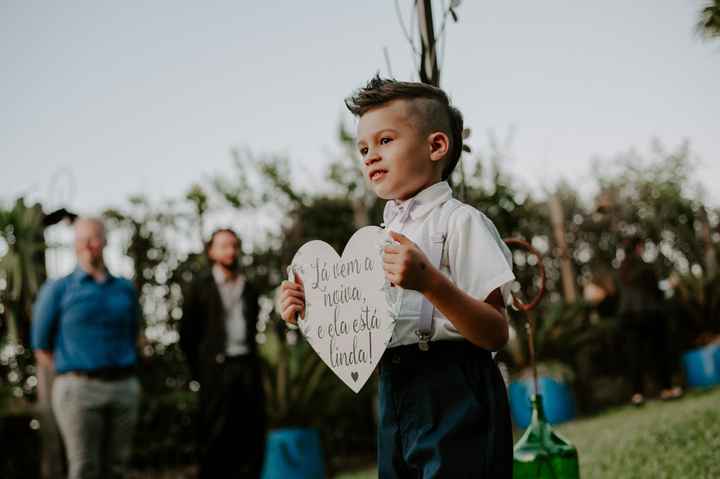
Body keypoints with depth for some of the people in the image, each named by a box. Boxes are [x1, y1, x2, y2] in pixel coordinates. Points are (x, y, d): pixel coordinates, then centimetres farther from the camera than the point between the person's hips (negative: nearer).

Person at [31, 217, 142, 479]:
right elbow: (42, 348, 6)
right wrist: (74, 381, 2)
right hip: (79, 391, -3)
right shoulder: (57, 289, 2)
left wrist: (122, 378, 11)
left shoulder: (126, 289, 11)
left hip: (124, 389, 3)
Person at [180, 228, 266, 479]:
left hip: (247, 367, 4)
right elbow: (187, 335, 2)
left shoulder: (248, 289, 16)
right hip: (217, 370, -4)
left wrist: (250, 361, 11)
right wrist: (201, 373, 0)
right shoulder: (200, 287, 3)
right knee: (216, 439, -2)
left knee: (252, 436, 1)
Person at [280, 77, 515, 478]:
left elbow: (495, 334, -15)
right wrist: (314, 310, 3)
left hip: (453, 396, -7)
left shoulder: (459, 221, -8)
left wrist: (428, 282, -27)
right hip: (396, 397, 7)